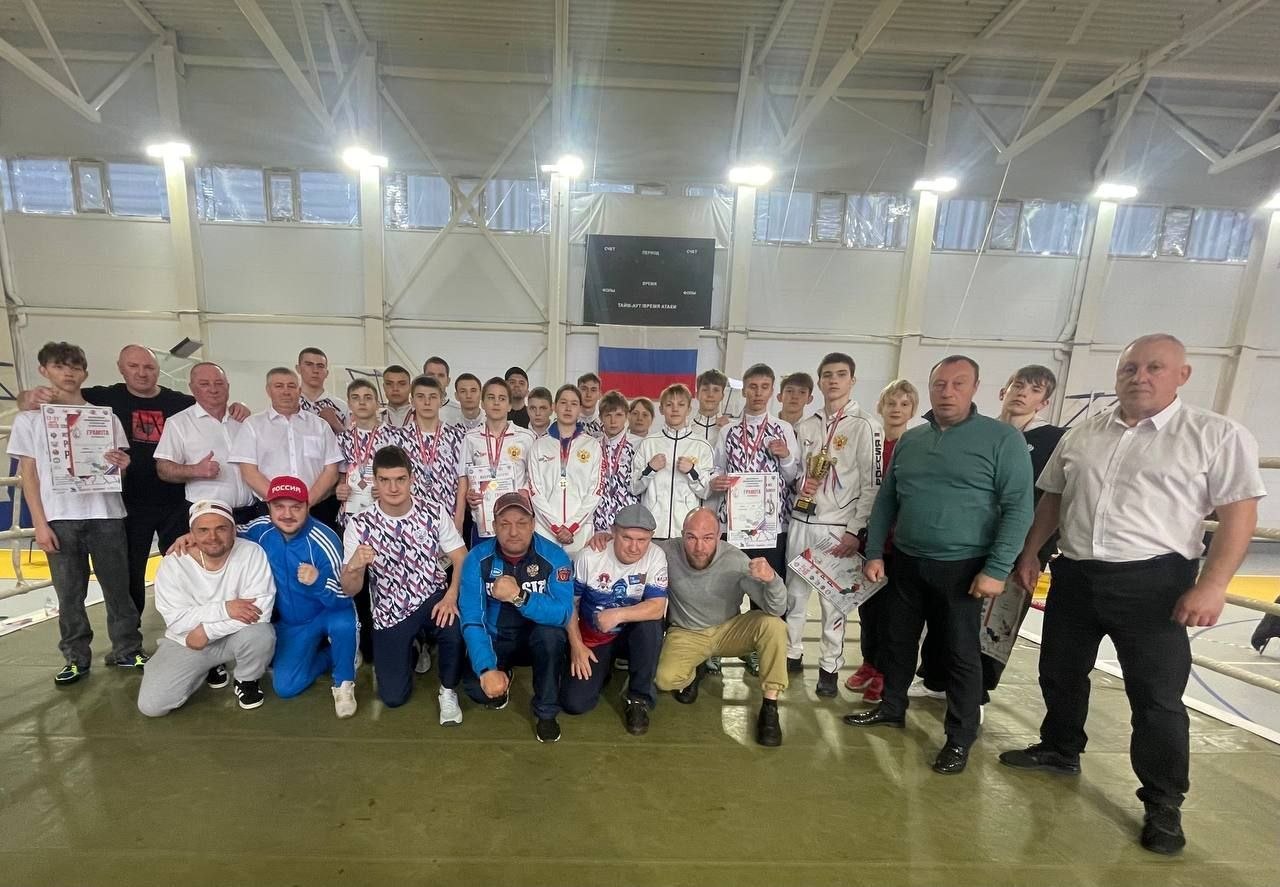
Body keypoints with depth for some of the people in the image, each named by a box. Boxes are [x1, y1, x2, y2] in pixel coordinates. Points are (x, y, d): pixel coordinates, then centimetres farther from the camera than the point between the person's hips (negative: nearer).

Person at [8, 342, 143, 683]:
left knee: (118, 587, 4)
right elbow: (28, 474, 4)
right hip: (60, 517, 0)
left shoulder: (105, 416, 9)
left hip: (105, 514, 0)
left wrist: (123, 463, -16)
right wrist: (40, 523, -4)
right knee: (69, 593, 6)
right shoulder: (29, 419, 7)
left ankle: (127, 651, 15)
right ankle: (76, 659, 18)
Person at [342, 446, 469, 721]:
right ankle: (410, 652, 34)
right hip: (391, 613, 1)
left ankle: (448, 692, -1)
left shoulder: (435, 512, -8)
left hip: (434, 599, -1)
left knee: (455, 630, -34)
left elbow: (461, 558, -7)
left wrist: (451, 596, -25)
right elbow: (349, 590, -8)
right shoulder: (359, 525, -9)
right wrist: (354, 566, -31)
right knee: (393, 697, -1)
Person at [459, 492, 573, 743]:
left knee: (551, 633, -34)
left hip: (537, 640, -1)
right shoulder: (478, 558, -16)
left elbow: (563, 613, -30)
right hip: (495, 640, 1)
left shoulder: (554, 556, -20)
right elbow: (471, 620, -21)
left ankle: (546, 713, -8)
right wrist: (487, 669, -33)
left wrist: (519, 596, -45)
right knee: (475, 685, -26)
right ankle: (502, 678, 14)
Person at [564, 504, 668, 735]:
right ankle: (604, 669, 20)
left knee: (651, 624, -34)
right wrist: (576, 646, -14)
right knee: (574, 703, -14)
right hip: (592, 638, 0)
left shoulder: (656, 556, -19)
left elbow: (657, 608, -26)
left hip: (632, 634, 0)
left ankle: (639, 697, -11)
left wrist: (617, 615, -38)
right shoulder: (589, 556, -19)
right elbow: (570, 603, -8)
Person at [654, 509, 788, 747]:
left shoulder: (735, 560, -25)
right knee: (666, 679, -26)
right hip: (686, 634, 1)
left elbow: (777, 609, -26)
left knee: (773, 625, -27)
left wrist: (772, 579, -47)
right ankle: (695, 672, 13)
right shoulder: (668, 553, -24)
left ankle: (770, 707, -9)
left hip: (729, 630, 0)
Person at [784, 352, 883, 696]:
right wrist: (799, 483, -4)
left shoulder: (866, 425, -5)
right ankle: (792, 654, 28)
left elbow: (872, 484, -8)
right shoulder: (805, 426, 10)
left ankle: (830, 667, 19)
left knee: (833, 599, 4)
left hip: (839, 528, -4)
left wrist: (855, 531, -12)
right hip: (800, 522, 5)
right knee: (794, 593, 12)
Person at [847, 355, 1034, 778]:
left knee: (961, 653, 8)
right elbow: (886, 500, 9)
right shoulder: (909, 440, 6)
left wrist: (997, 569, -16)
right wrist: (874, 552, 4)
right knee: (898, 640, 16)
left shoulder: (1003, 438, -8)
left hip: (961, 567, -4)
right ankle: (892, 707, 36)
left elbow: (1018, 508, -11)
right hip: (905, 562, 5)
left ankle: (960, 738, 25)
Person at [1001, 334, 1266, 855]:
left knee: (1157, 697, 5)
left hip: (1153, 581, -4)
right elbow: (1052, 499, 14)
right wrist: (1029, 554, 11)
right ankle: (1059, 751, 38)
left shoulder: (1219, 435, -4)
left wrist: (1212, 585, -17)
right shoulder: (1082, 435, 9)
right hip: (1074, 575, 5)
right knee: (1059, 673, 16)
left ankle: (1163, 802, 25)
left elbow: (1238, 514, -8)